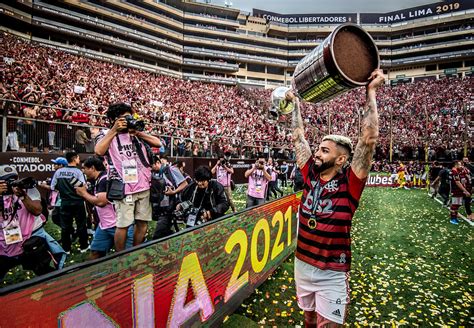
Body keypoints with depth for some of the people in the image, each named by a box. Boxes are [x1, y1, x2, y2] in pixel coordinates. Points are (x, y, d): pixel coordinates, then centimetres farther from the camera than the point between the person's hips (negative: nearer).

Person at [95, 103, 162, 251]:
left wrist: (137, 132, 0)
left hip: (143, 186, 5)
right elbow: (99, 151, -17)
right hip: (124, 188, -4)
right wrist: (114, 130, -11)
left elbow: (158, 143, 7)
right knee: (123, 225, -3)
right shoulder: (106, 136, 4)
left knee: (143, 222, 11)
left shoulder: (137, 135, 15)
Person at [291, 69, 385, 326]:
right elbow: (298, 137, 5)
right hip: (302, 265, 5)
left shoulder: (349, 183, -15)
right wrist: (295, 102, 11)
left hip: (332, 273, -4)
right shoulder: (310, 175, -3)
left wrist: (371, 92, -22)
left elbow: (369, 140, -24)